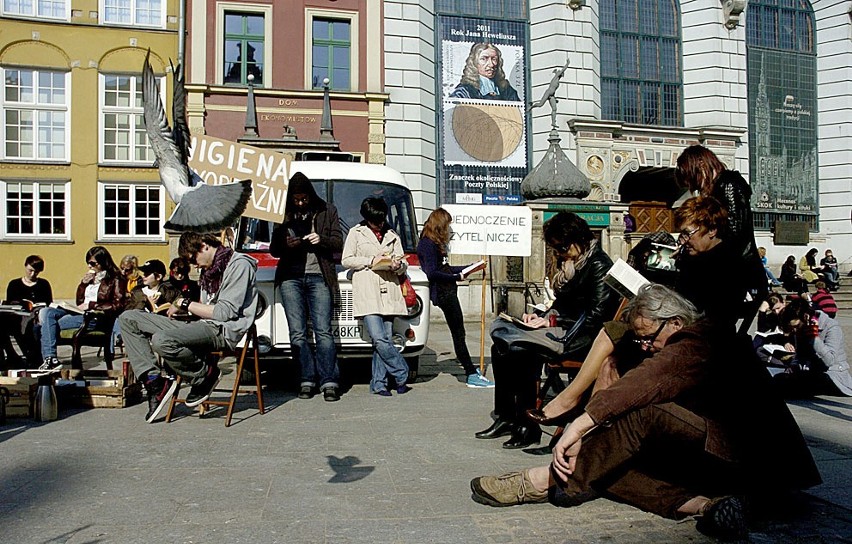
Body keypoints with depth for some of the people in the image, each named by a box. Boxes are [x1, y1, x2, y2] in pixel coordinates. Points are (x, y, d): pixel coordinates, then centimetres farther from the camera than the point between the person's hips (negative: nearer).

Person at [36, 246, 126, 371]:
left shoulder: (115, 280, -1)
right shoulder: (91, 277, 22)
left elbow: (118, 306, -10)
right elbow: (79, 301, 22)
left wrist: (91, 305, -13)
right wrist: (83, 283, 7)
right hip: (80, 313, 8)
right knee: (46, 312, -14)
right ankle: (49, 358, -22)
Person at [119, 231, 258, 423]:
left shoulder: (239, 265, -7)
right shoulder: (214, 268, 22)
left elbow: (225, 312, -15)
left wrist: (186, 304, -6)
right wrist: (185, 309, 4)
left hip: (223, 331, -10)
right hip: (204, 327, 10)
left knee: (161, 340, -35)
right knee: (128, 318, 5)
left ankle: (206, 374, -9)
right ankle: (155, 382, -7)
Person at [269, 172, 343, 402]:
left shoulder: (328, 211, 12)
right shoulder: (285, 214, 14)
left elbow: (338, 243, 10)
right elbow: (274, 250, 16)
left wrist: (321, 240, -10)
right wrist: (286, 245, -6)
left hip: (318, 277, -2)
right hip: (290, 278, 2)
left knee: (323, 330, -8)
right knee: (297, 333, -2)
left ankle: (329, 382, -8)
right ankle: (307, 380, 3)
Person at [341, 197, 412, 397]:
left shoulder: (392, 236, 21)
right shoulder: (356, 233, 11)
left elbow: (404, 265, 18)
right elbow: (346, 260, 4)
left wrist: (398, 266, -6)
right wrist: (371, 261, -7)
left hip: (389, 293, 3)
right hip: (366, 293, -3)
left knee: (385, 339, -1)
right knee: (379, 339, -14)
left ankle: (378, 383, 6)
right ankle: (402, 374, 0)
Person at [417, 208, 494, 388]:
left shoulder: (434, 243, 17)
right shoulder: (428, 244, -13)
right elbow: (432, 273, -19)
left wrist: (468, 267, 24)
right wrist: (456, 277, -14)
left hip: (448, 292, 10)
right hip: (443, 293, -10)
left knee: (458, 333, 10)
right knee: (458, 334, -6)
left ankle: (471, 371, 15)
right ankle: (472, 375, -1)